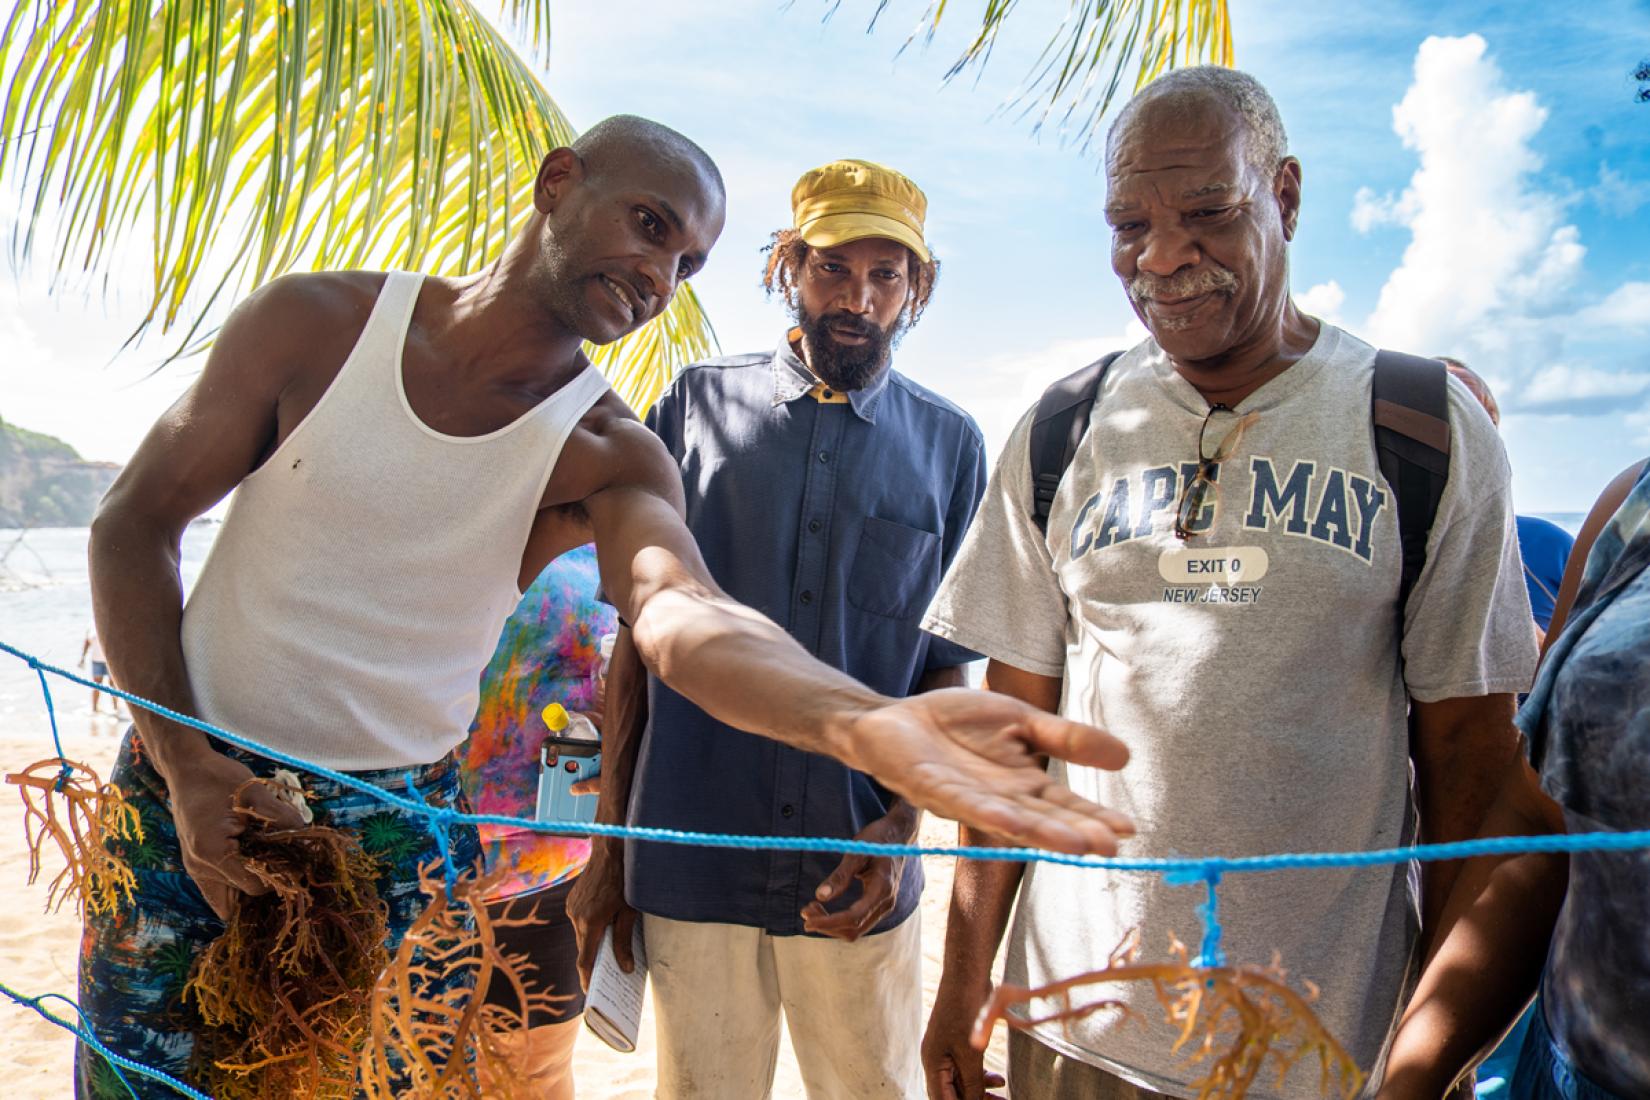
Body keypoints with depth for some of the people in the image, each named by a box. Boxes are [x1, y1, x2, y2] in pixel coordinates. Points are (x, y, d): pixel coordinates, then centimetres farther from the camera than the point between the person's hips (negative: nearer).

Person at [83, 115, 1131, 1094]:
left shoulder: (608, 456, -10)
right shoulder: (317, 322, -8)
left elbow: (683, 609, -31)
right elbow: (134, 521, -3)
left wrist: (867, 721, -51)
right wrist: (185, 763, -11)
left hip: (395, 831, 0)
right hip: (190, 792, 1)